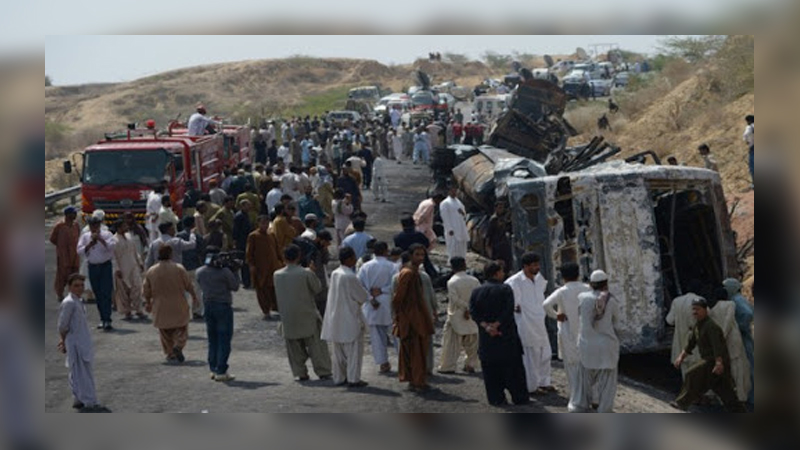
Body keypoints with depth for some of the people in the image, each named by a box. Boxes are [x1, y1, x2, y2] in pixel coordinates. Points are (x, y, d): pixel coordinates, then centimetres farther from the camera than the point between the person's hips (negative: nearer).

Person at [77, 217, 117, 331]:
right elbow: (80, 251, 0)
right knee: (98, 295, 8)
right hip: (93, 267, 4)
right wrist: (90, 244, -12)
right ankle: (103, 319, 17)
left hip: (105, 266, -3)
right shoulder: (85, 237, 8)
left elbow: (112, 245, -16)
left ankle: (107, 320, -12)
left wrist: (100, 239, -20)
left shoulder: (106, 235, -1)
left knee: (106, 293, -10)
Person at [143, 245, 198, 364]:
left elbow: (146, 292, 3)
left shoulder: (151, 271, -3)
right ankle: (178, 346, -12)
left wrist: (148, 303, 19)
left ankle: (170, 354, 10)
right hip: (178, 307, -2)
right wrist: (194, 296, 13)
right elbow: (189, 286, -4)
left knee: (165, 332, 12)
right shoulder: (179, 269, -10)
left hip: (161, 308, 2)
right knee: (181, 328, 11)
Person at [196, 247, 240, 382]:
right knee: (224, 339, -1)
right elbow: (235, 287, -7)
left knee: (212, 339, 15)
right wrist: (234, 273, 3)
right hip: (223, 306, -5)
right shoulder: (224, 272, -15)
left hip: (208, 306, 5)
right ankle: (221, 372, -4)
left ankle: (213, 369, 17)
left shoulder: (200, 272, -1)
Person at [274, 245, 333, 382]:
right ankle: (323, 372, 7)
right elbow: (318, 288, -2)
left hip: (288, 318, 3)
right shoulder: (306, 273, -15)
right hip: (307, 315, -3)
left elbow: (278, 294, 8)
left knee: (295, 347, 12)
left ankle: (300, 373, 13)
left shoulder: (277, 275, -3)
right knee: (316, 344, 6)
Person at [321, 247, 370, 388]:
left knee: (339, 350, 15)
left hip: (336, 317, 8)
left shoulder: (334, 274, 3)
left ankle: (339, 378, 21)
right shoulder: (350, 277, -21)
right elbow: (363, 296, -13)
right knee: (354, 350, 1)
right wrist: (370, 298, 11)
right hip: (350, 319, -8)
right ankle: (353, 379, 1)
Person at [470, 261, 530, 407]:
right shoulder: (505, 289, -6)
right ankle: (520, 398, 8)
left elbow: (474, 312, -5)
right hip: (507, 336, -3)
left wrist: (486, 326, -13)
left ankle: (496, 398, 6)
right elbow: (508, 310, -16)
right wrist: (497, 324, -14)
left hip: (486, 339, 3)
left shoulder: (476, 292, 5)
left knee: (491, 370, 7)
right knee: (513, 368, 5)